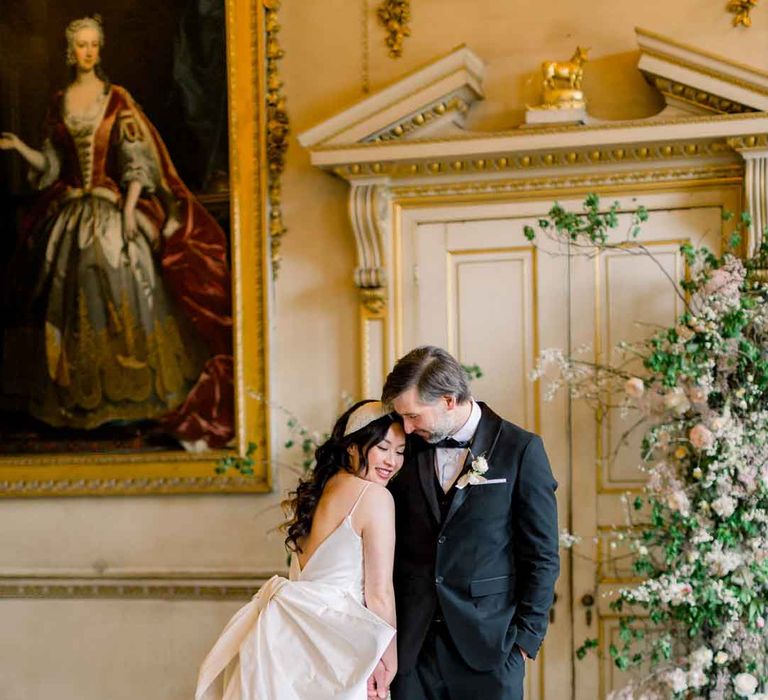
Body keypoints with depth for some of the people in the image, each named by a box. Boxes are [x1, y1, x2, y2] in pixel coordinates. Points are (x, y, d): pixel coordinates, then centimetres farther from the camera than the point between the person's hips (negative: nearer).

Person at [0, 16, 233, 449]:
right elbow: (51, 165, 13)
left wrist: (129, 209, -16)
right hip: (70, 215, 3)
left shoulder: (117, 100, -1)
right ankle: (81, 401, 12)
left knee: (122, 298, -6)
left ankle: (129, 397, 1)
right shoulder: (60, 103, 10)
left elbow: (136, 160, -6)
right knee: (72, 304, 3)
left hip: (114, 212, -3)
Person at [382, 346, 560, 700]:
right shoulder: (407, 449, 6)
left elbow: (542, 557, -2)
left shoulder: (520, 449, -4)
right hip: (412, 645, 3)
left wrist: (526, 637, -6)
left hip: (488, 644, -3)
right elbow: (390, 547, 11)